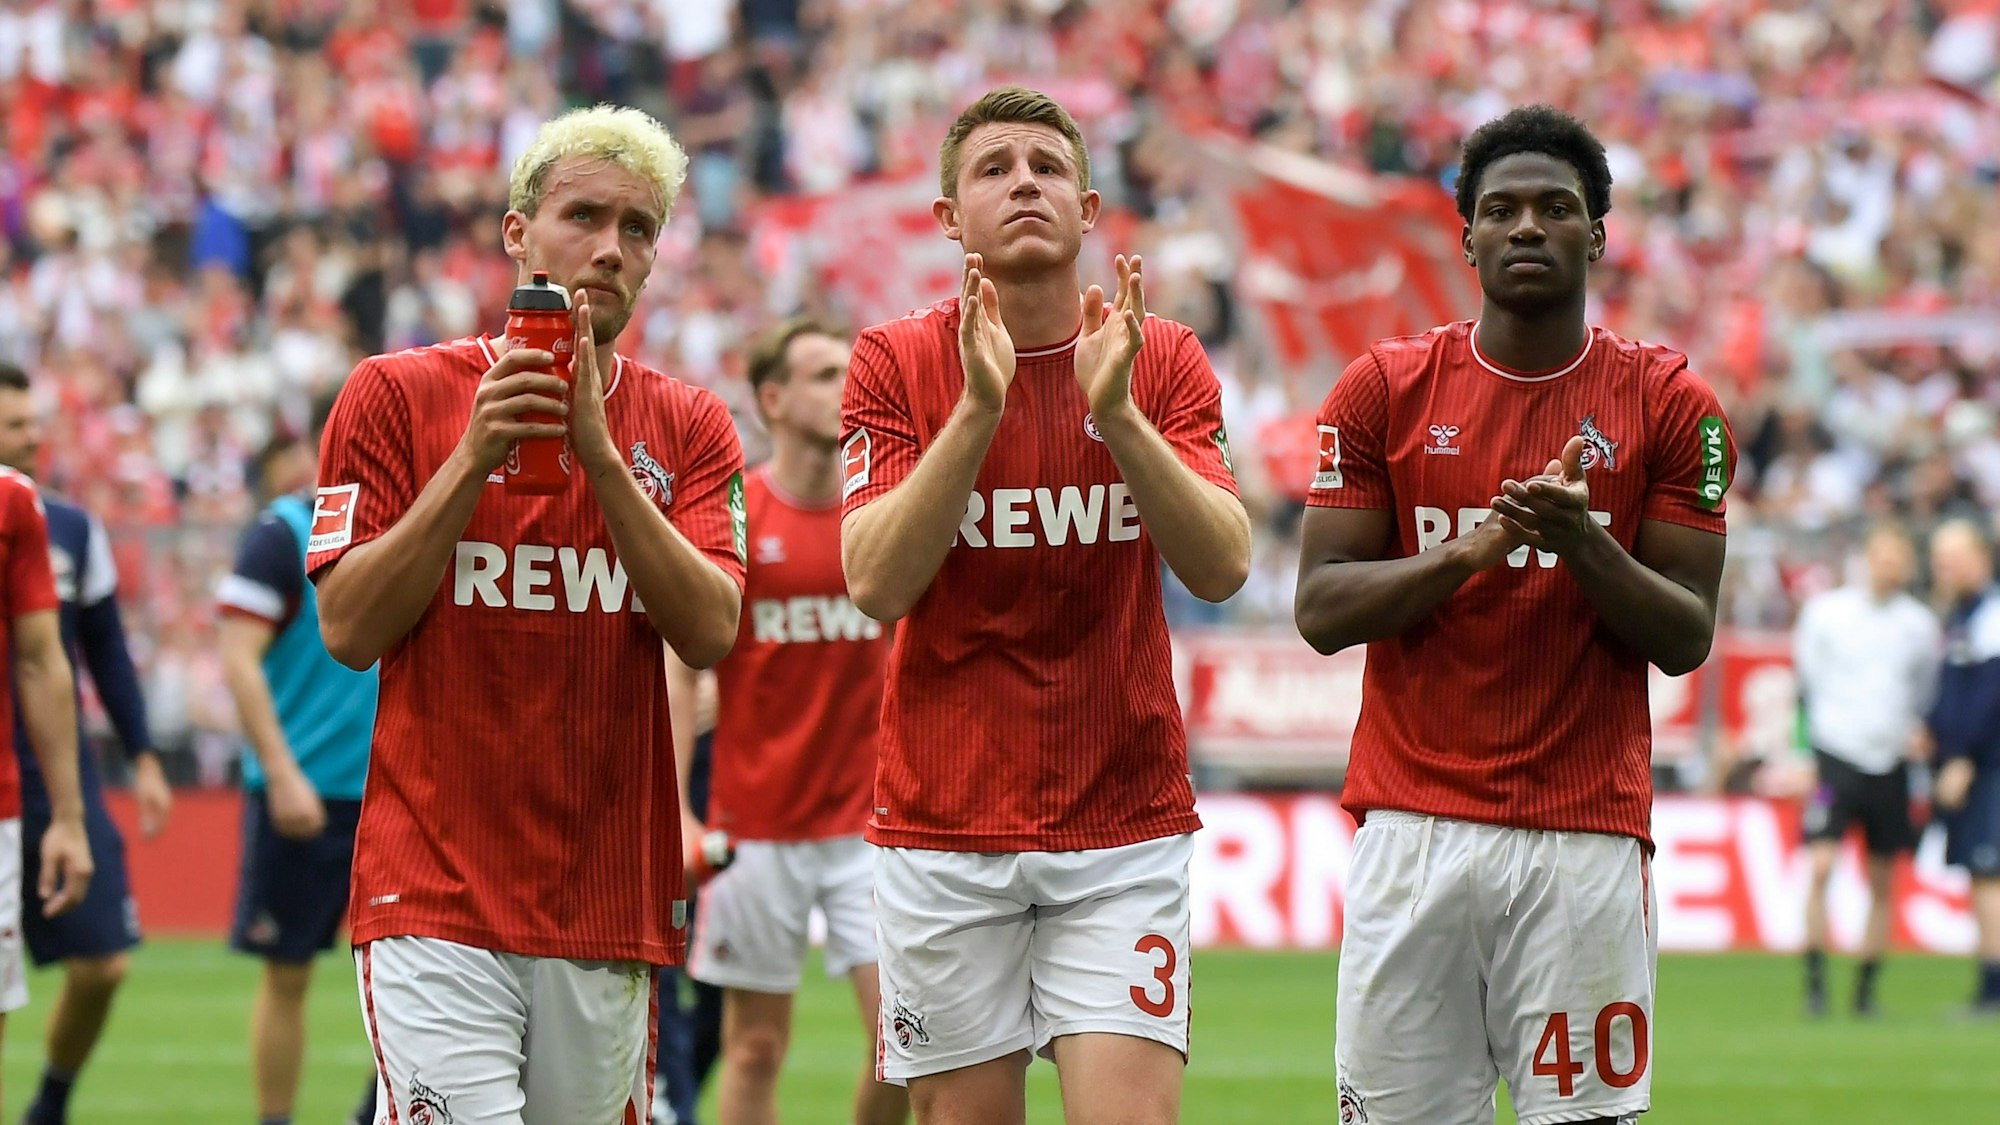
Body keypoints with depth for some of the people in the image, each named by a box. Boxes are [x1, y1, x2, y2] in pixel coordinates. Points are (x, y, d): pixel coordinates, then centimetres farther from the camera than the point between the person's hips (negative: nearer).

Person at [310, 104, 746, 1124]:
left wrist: (598, 450, -13)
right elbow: (350, 629, -5)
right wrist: (475, 456, -14)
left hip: (612, 912, 3)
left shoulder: (688, 426, 9)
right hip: (433, 896, -3)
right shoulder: (396, 393, 3)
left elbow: (710, 632, -5)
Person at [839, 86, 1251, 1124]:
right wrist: (978, 407, -22)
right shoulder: (897, 364, -1)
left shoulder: (1161, 360, 2)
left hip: (1125, 828, 0)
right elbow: (876, 584, -13)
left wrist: (1118, 410, -23)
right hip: (943, 832, 0)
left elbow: (1221, 568, -11)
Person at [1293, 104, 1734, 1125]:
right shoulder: (1384, 389, 6)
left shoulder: (1668, 402, 5)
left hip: (1586, 838, -1)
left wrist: (1582, 542, -15)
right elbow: (1320, 609, 1)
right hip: (1413, 827, 1)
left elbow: (1686, 640, 3)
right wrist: (1470, 551, -14)